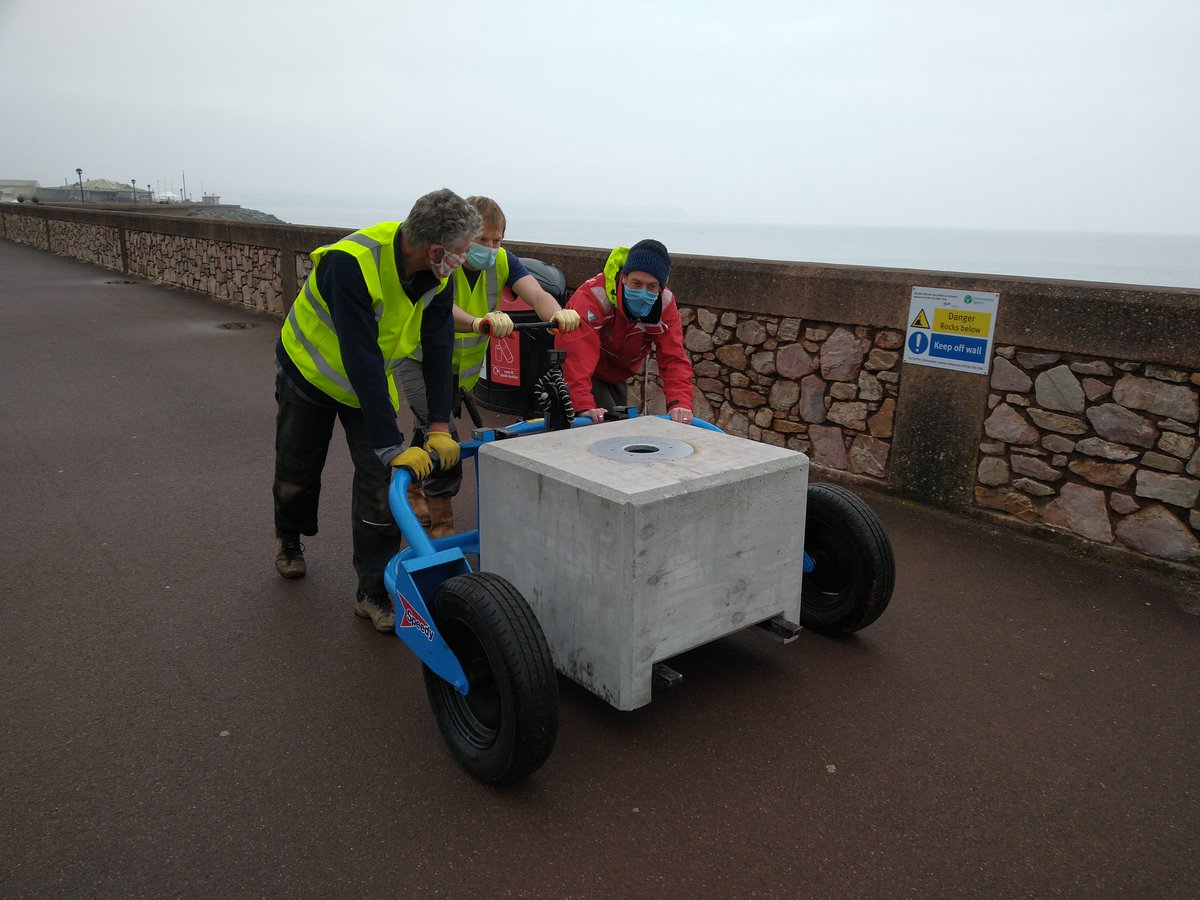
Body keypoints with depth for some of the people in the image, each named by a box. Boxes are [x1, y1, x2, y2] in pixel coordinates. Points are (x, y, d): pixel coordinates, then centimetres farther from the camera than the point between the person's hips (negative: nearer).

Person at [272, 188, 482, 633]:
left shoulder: (439, 275, -20)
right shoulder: (351, 263, -39)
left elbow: (438, 347, -15)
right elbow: (362, 360, -41)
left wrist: (439, 427, -21)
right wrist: (392, 445, -41)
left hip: (371, 381, 4)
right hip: (310, 371, -3)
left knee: (379, 480, -8)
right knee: (297, 472, 13)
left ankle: (373, 592, 3)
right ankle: (289, 541, 46)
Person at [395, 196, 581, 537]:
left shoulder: (502, 261, -16)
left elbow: (536, 294, -32)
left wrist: (558, 313, -55)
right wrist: (478, 323, -69)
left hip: (462, 364, 5)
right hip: (421, 358, -5)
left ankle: (413, 486, 47)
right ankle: (441, 526, -7)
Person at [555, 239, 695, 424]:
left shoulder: (665, 304, -22)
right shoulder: (594, 295, -38)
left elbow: (674, 358, -27)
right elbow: (577, 354, -48)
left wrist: (679, 403, -45)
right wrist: (584, 407, -60)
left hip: (617, 377, 6)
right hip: (585, 373, -5)